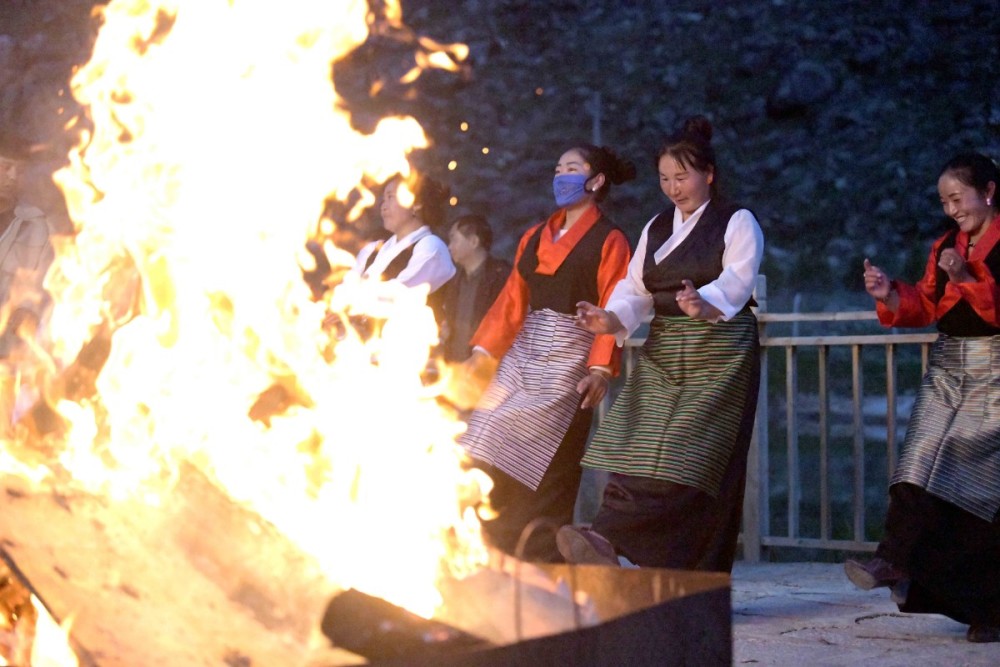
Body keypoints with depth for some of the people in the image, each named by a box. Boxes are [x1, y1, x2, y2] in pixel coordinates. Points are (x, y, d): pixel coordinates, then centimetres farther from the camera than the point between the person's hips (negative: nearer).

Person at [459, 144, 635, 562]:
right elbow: (512, 299, 16)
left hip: (569, 360, -6)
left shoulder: (609, 241, 0)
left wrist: (601, 369, -21)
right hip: (522, 355, 6)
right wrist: (482, 352, 6)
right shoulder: (535, 238, 19)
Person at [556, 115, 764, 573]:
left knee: (687, 455, -16)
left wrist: (705, 304, -40)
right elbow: (636, 289, 7)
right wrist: (612, 318, -15)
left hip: (719, 355, -6)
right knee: (637, 447, -9)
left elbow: (737, 279, -18)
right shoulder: (656, 229, 17)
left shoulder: (737, 223, -1)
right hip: (662, 354, 6)